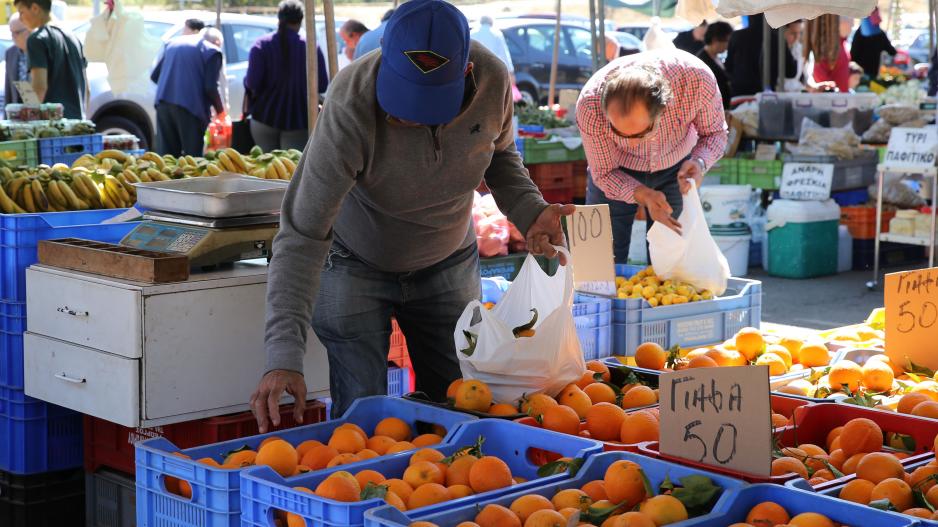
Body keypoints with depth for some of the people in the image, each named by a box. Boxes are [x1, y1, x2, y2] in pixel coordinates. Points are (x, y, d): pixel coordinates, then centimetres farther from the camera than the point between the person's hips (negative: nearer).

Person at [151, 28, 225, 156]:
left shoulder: (173, 42, 19)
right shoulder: (211, 51, 0)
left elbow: (155, 76, 20)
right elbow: (211, 87, -7)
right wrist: (220, 110, 8)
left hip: (163, 103, 6)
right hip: (191, 107, -5)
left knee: (166, 154, 9)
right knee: (193, 156, -2)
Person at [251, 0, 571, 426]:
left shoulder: (492, 80, -22)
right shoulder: (350, 108, -34)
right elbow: (302, 236, -34)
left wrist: (528, 210, -19)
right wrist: (284, 357, -42)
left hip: (449, 262, 4)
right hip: (356, 264, -3)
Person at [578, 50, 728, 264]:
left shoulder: (697, 78, -35)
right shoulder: (590, 105, -35)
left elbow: (715, 133, -13)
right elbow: (603, 174, -19)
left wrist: (700, 163, -34)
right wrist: (643, 196, -37)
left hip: (675, 167, 1)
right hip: (618, 172, -1)